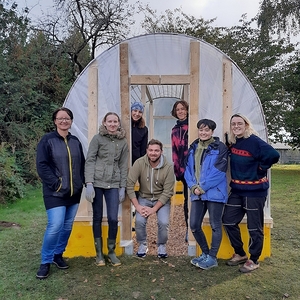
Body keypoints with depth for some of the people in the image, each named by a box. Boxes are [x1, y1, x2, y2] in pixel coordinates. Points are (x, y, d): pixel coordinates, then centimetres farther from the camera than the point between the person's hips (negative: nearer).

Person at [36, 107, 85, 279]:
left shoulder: (75, 141, 10)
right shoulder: (47, 140, -5)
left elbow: (82, 164, 15)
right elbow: (41, 165, -11)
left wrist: (82, 183, 4)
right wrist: (56, 183, -16)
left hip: (74, 192, 5)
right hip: (55, 193, -5)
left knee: (68, 226, 11)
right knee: (55, 226, -11)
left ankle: (58, 254, 30)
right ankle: (46, 261, 8)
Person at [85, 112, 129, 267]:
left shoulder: (123, 142, 8)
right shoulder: (97, 138, 0)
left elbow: (123, 166, 10)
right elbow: (90, 160, -4)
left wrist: (123, 187, 6)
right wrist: (89, 184, -11)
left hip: (113, 184, 2)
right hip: (97, 183, -2)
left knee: (113, 219, -3)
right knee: (97, 218, 6)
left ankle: (111, 252, 18)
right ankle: (99, 253, 21)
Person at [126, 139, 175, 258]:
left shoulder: (168, 168, -19)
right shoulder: (139, 163, -17)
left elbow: (167, 192, -16)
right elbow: (129, 185, -17)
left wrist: (154, 209, -21)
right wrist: (137, 206, -20)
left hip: (162, 199, 0)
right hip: (144, 198, 1)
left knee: (164, 222, -21)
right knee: (139, 221, -21)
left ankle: (161, 246, 10)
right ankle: (142, 245, 9)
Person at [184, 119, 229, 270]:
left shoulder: (220, 147, -6)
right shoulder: (193, 148, 12)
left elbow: (219, 171, -14)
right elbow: (188, 169, 9)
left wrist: (203, 187, -15)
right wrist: (193, 186, -7)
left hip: (214, 193, -6)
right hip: (196, 193, 6)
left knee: (215, 225, 5)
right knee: (194, 225, 8)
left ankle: (212, 258, 19)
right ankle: (205, 253, 29)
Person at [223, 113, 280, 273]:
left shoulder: (254, 141, -16)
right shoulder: (233, 142, 6)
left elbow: (273, 155, -25)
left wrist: (260, 170, -15)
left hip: (255, 191, -7)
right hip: (237, 190, 8)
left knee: (255, 227, 4)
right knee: (229, 220, 11)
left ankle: (254, 260, 22)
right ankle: (240, 254, 29)